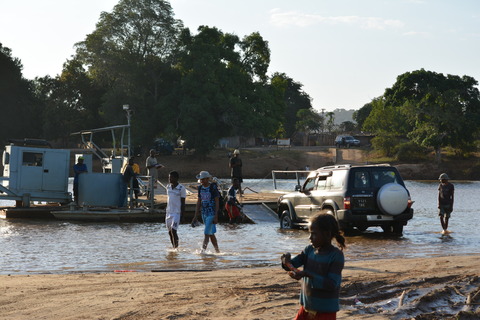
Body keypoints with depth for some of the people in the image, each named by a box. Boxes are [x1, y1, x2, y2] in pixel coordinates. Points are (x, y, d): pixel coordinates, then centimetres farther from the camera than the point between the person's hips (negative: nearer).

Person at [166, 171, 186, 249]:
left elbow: (183, 202, -6)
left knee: (173, 231, -16)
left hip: (176, 213, -6)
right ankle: (174, 248, 22)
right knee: (170, 232, 10)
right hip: (168, 212, 6)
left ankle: (176, 247, -7)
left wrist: (182, 215, -9)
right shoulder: (168, 187, 9)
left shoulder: (181, 188, -9)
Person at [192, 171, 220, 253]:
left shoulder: (213, 188, -11)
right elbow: (199, 202, 13)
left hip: (211, 213, -7)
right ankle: (217, 251, 23)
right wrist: (195, 217, 11)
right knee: (211, 234, 13)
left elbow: (217, 202, -11)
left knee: (207, 233, -12)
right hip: (204, 213, 7)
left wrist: (216, 216, -17)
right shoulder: (200, 188, 8)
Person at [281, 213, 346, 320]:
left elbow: (332, 284, -23)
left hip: (326, 310, -7)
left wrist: (307, 274, -30)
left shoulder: (336, 255, -17)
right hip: (307, 306, 7)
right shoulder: (310, 250, 3)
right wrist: (287, 262, -24)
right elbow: (294, 264, 0)